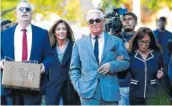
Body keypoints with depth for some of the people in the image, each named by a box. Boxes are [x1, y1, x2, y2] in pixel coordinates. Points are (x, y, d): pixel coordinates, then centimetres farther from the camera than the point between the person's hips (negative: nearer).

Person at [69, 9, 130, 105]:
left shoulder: (116, 41, 10)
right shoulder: (79, 43, 10)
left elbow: (126, 62, 9)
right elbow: (74, 69, 10)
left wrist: (111, 65, -10)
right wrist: (78, 87, -5)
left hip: (110, 91, 0)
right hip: (88, 92, 0)